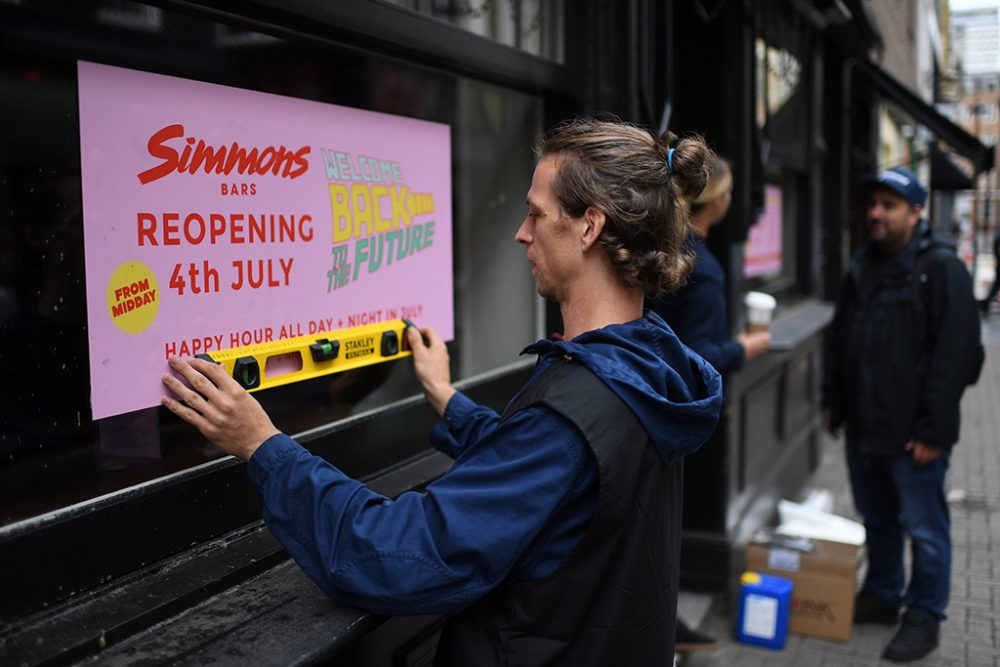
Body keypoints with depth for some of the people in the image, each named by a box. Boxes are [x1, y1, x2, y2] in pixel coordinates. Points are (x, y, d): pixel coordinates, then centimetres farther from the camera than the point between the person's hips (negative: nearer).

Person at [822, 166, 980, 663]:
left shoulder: (942, 269, -12)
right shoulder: (862, 267, 11)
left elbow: (952, 356, -16)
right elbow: (839, 339, 18)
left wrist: (933, 430, -18)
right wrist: (832, 401, 14)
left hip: (912, 432, -7)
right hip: (863, 425, 7)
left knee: (924, 528, 5)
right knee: (877, 519, 20)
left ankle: (924, 617, 20)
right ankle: (881, 596, 36)